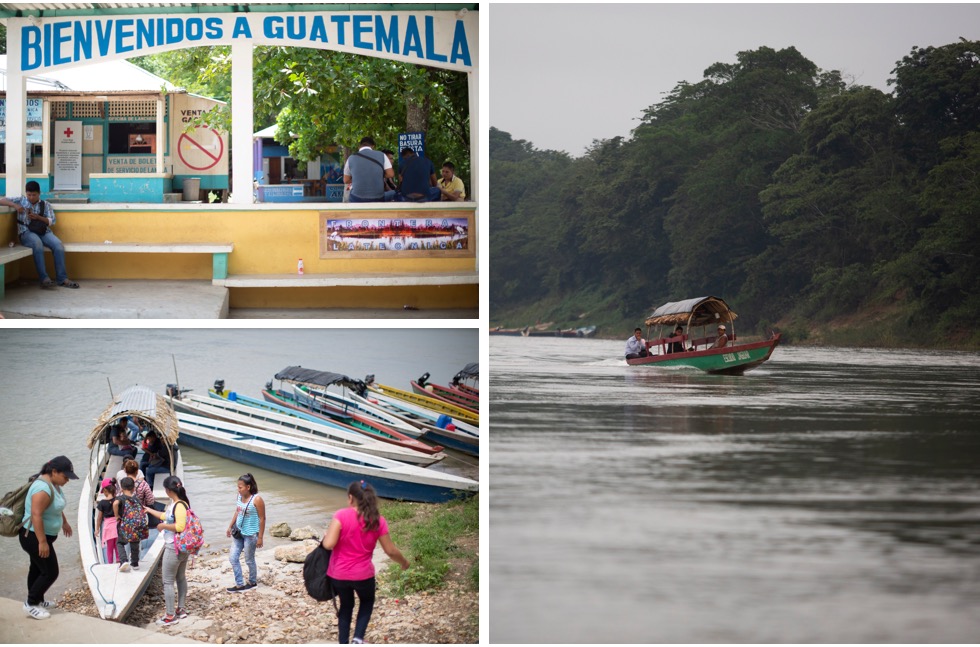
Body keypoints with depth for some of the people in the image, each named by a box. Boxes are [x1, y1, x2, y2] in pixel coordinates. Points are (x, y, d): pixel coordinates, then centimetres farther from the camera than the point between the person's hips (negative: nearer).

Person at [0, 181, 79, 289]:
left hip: (44, 232, 3)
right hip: (27, 233, -3)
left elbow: (52, 221, 7)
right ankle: (44, 279, -42)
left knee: (58, 244, -28)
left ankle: (62, 278, -24)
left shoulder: (46, 205, 16)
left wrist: (38, 217, -9)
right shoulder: (21, 201, 15)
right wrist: (14, 205, -10)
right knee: (37, 243, -38)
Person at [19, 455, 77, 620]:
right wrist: (42, 542, -31)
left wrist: (64, 522, 32)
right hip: (34, 537, -10)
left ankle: (37, 600, 34)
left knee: (38, 568, 21)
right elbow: (36, 515, -32)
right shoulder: (43, 489, -30)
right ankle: (30, 604, 6)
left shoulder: (53, 483, 3)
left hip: (40, 536, 10)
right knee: (50, 572, -4)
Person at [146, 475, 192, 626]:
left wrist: (163, 526, -18)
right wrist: (149, 510, 37)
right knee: (180, 578, 18)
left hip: (174, 549, -10)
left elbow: (180, 526, -32)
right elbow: (165, 516, 26)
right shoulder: (172, 504, 7)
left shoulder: (180, 506, -23)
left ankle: (170, 616, 1)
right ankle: (180, 609, 29)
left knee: (168, 582, -3)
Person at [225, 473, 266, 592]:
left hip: (250, 534, -7)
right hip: (238, 532, 7)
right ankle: (239, 584, 13)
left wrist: (260, 537, -14)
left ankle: (253, 582, 29)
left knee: (249, 560, 7)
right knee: (233, 557, 4)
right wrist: (230, 527, 13)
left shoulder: (257, 500, -19)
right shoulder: (240, 496, 0)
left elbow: (262, 519, -15)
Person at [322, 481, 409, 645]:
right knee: (367, 602, 29)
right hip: (363, 574, 0)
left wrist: (326, 537, -2)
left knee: (346, 605, 25)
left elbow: (329, 544, -25)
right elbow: (391, 550, -1)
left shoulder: (342, 515, -17)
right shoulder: (377, 520, -9)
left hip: (339, 574, 0)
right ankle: (358, 638, 10)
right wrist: (404, 562, 18)